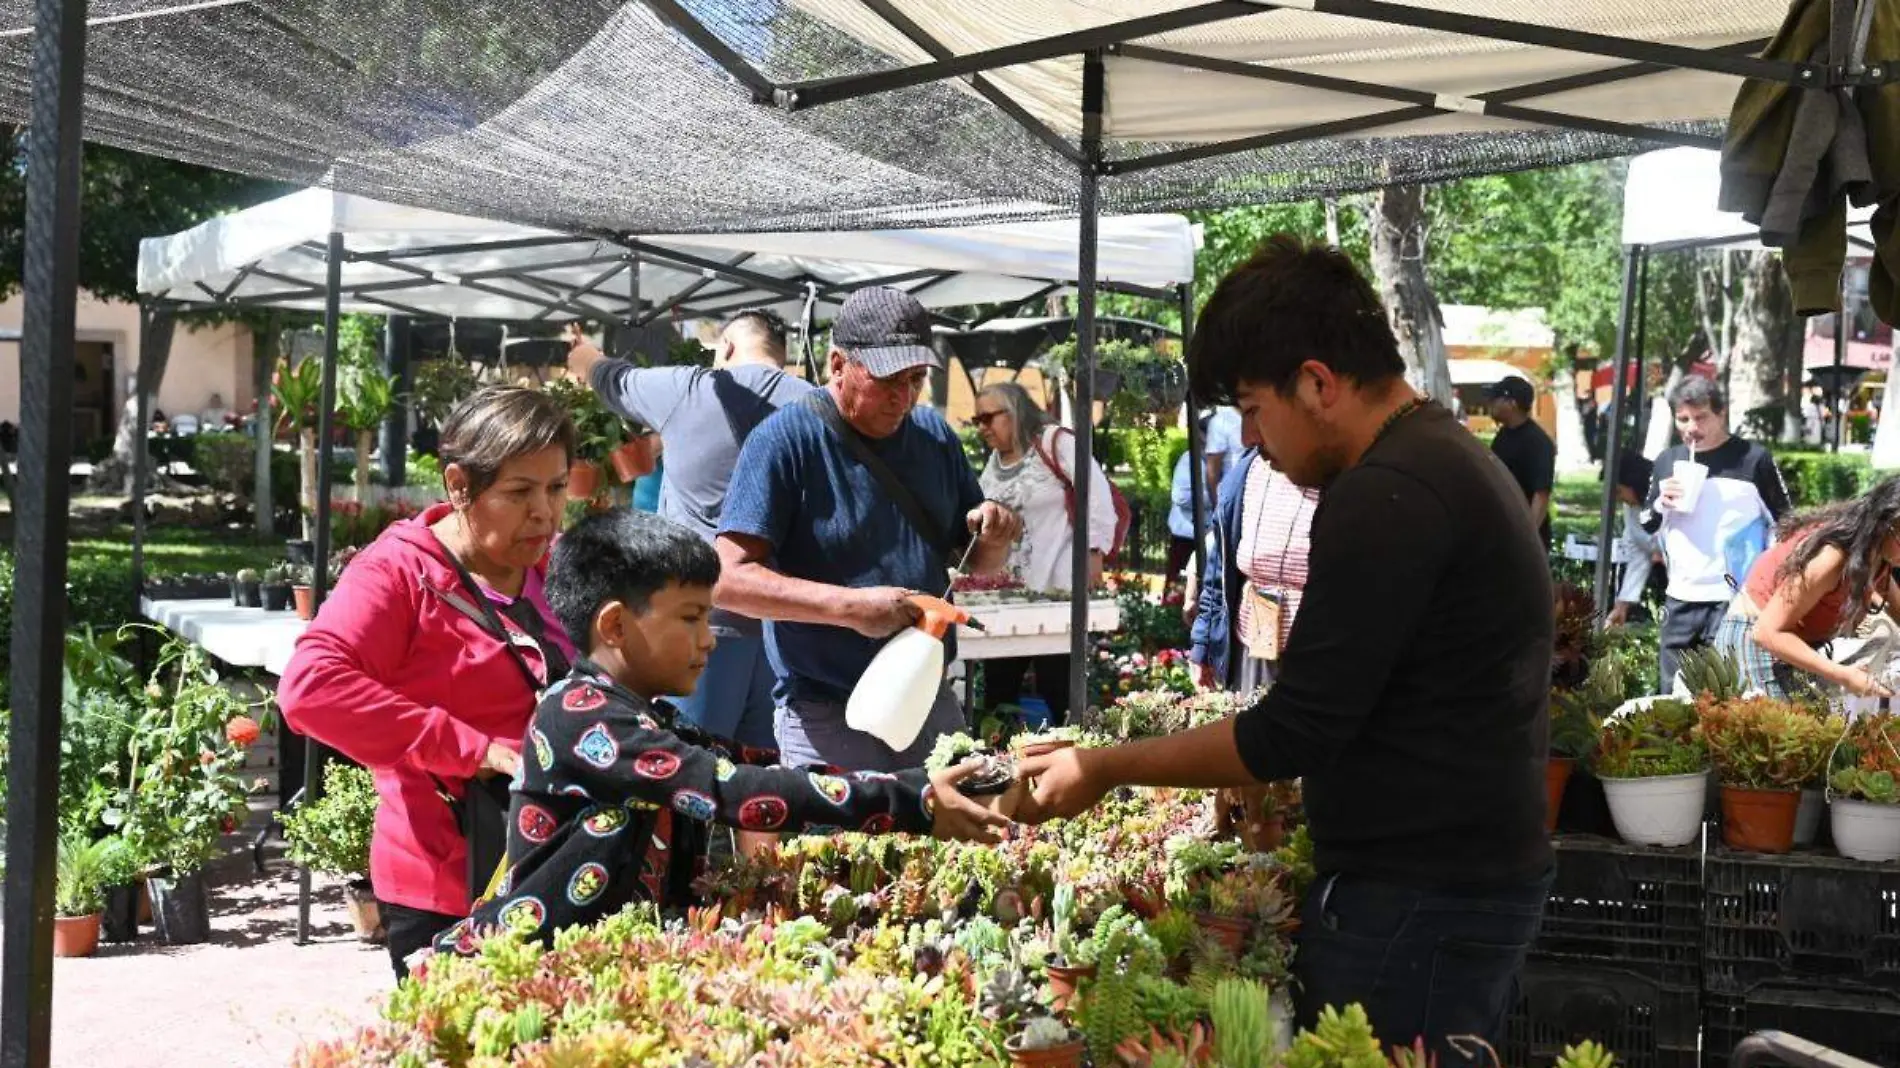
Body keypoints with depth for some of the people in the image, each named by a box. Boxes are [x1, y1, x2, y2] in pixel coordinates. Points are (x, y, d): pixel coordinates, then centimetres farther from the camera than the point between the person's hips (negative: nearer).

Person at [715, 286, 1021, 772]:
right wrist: (849, 606, -27)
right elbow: (732, 579, -18)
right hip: (826, 720, -6)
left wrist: (994, 536, -6)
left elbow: (979, 563, 17)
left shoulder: (934, 435, 8)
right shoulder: (785, 440, -11)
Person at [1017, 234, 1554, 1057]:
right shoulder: (1449, 459, 13)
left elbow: (1294, 733, -20)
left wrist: (1103, 770, -11)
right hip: (1474, 871, 10)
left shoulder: (1387, 494, -20)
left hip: (1418, 896, -10)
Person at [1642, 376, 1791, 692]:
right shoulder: (1667, 461, 11)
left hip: (1735, 598, -5)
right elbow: (1646, 528, 18)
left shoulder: (1754, 459, -3)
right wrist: (1661, 505, -4)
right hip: (1680, 599, 5)